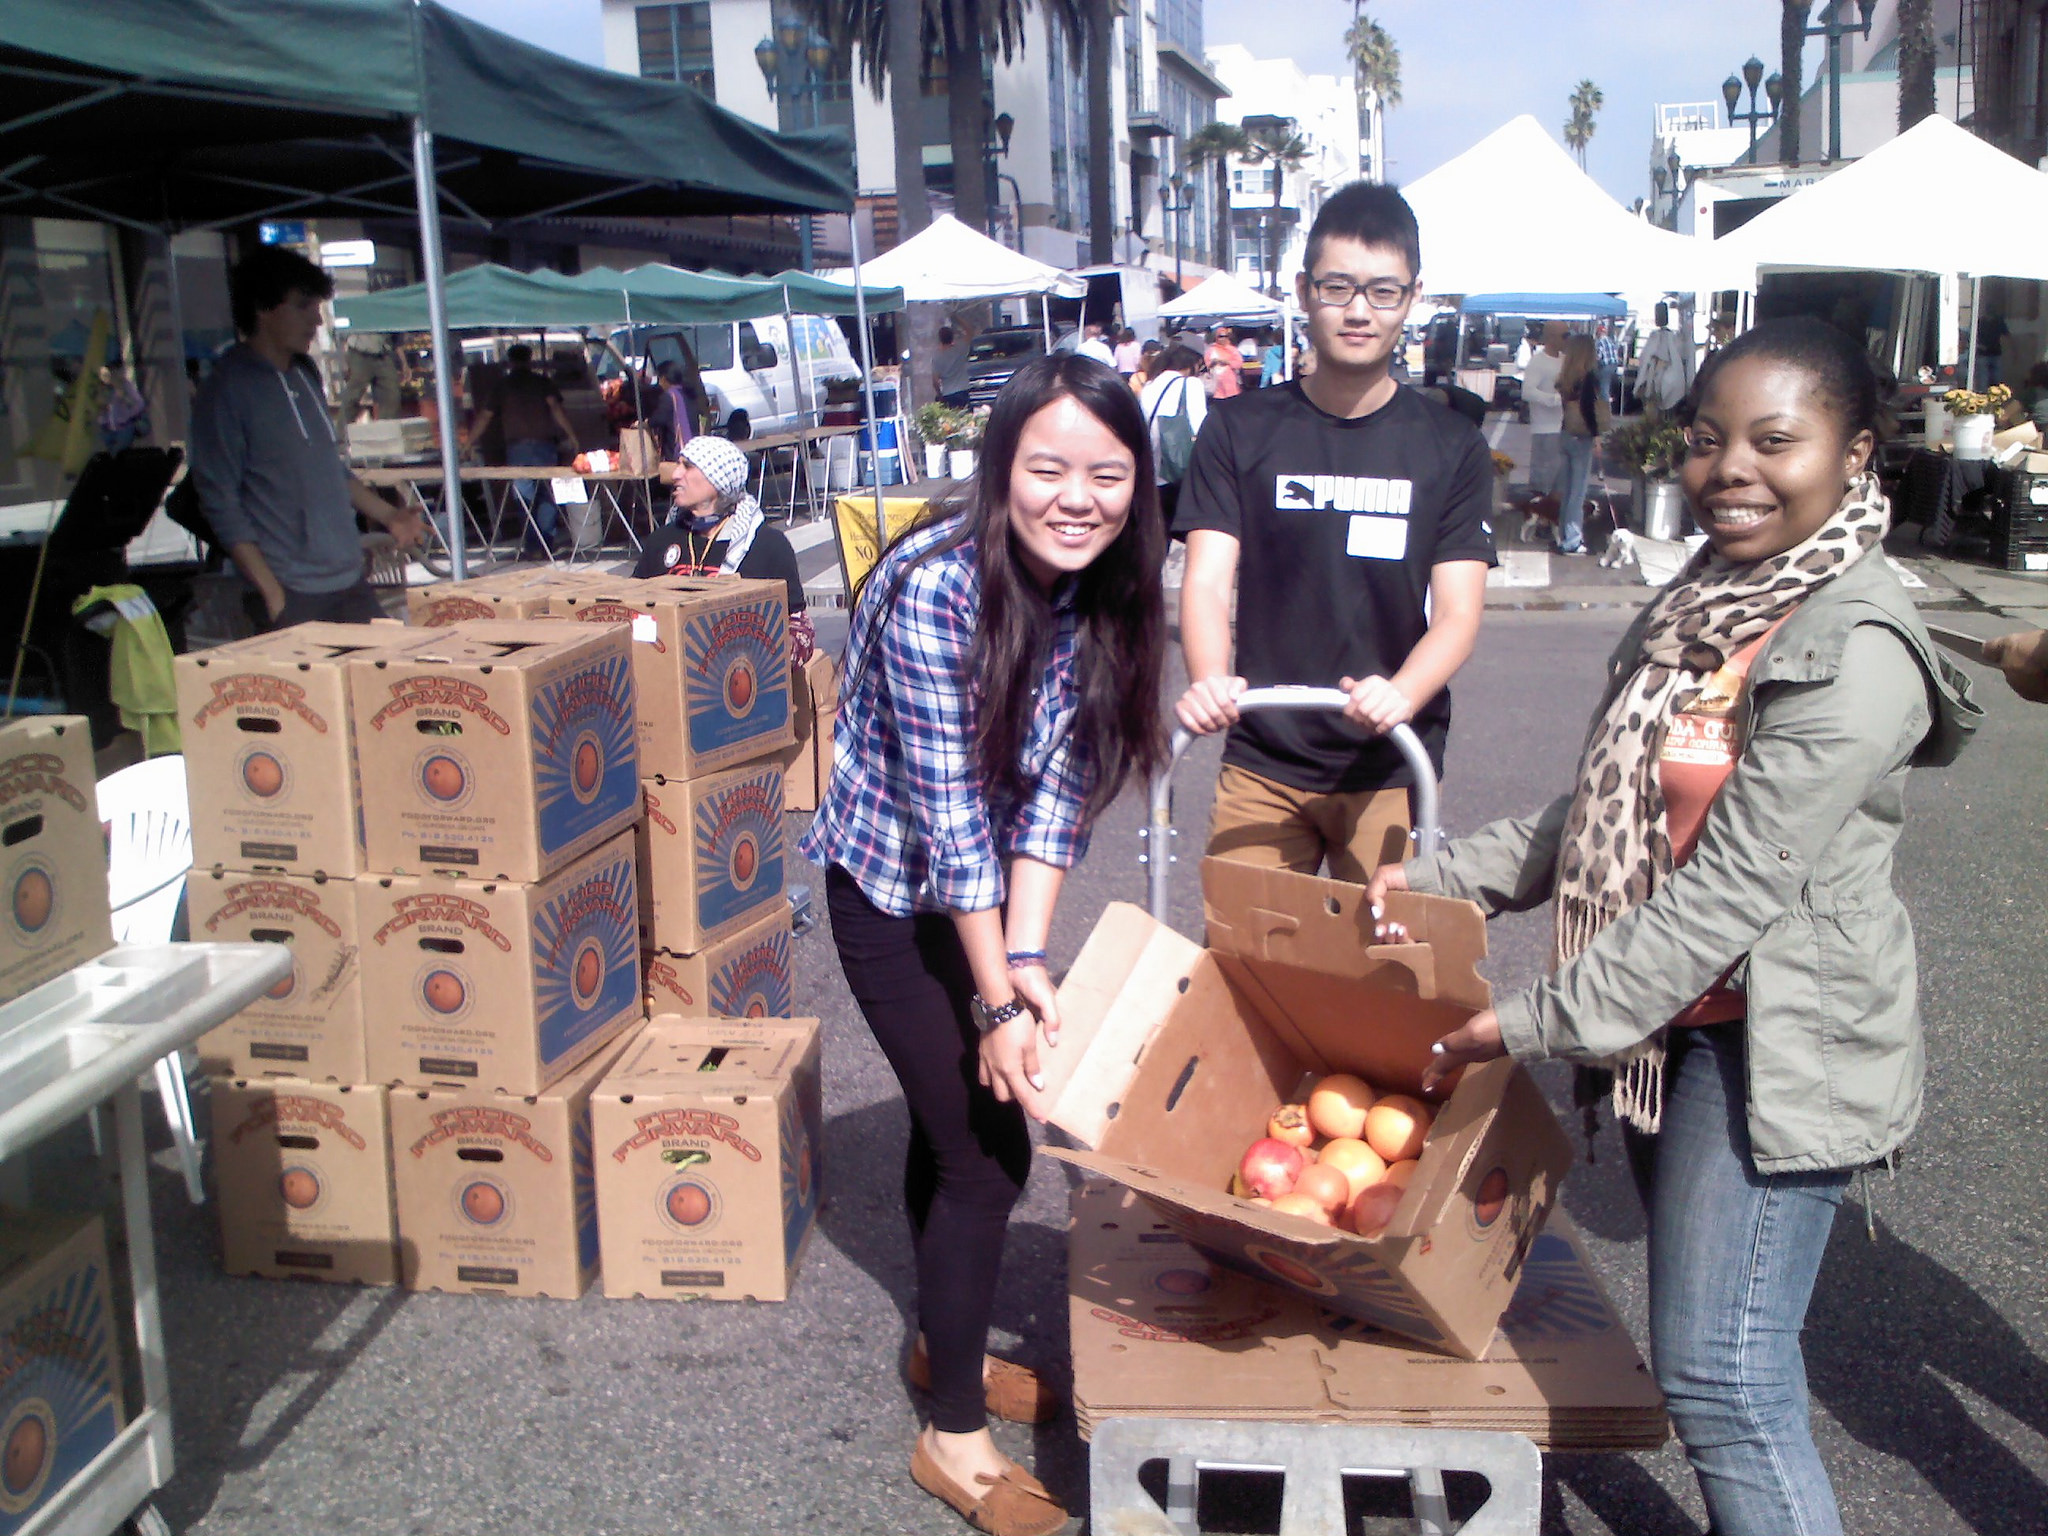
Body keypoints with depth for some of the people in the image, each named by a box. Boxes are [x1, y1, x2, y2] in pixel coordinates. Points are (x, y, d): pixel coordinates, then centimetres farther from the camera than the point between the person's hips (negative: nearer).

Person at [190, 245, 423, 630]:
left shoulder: (306, 374, 13)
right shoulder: (226, 389, -9)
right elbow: (221, 503, -11)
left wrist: (387, 515, 16)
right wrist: (272, 594, -16)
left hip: (351, 581, 7)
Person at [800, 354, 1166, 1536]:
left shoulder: (1102, 587, -10)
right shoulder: (934, 588, -30)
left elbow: (1057, 785, -11)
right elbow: (949, 815, -27)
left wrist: (1028, 960, -20)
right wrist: (999, 1001, -24)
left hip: (985, 893, 7)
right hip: (892, 892, -6)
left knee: (952, 1115, 21)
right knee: (988, 1150, -3)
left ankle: (945, 1342, 43)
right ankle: (954, 1434, 16)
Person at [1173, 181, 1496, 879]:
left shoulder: (1452, 448, 3)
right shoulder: (1240, 430, 3)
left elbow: (1458, 613, -4)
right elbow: (1207, 579, -6)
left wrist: (1398, 694, -26)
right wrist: (1208, 680, -27)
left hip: (1392, 773, 0)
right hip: (1260, 764, 0)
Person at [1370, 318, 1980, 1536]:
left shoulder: (1853, 652, -20)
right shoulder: (1705, 604, 9)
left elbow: (1735, 886, -24)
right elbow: (1604, 810, 14)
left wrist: (1534, 1025, -21)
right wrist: (1439, 880, 5)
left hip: (1775, 1046, -8)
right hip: (1679, 1023, 8)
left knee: (1721, 1374, -6)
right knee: (1717, 1357, 17)